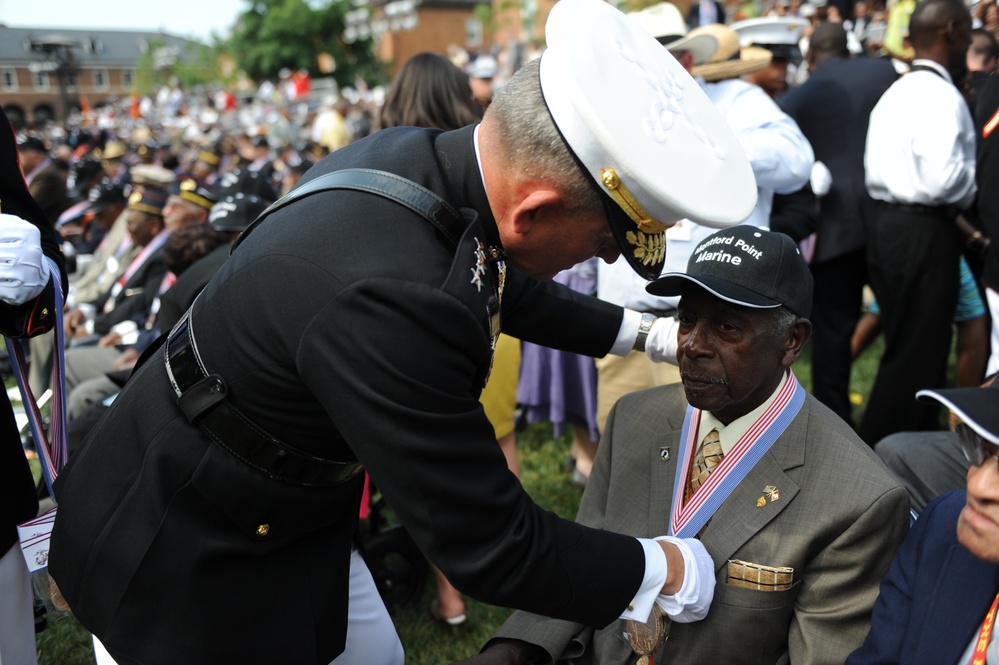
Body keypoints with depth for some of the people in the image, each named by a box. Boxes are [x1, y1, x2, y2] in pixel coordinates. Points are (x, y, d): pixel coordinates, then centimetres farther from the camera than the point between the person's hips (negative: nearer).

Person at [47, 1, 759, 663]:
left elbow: (504, 283, 11)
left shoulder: (423, 156, -12)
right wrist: (663, 569, -14)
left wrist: (639, 331, 17)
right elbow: (492, 549, -29)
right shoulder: (385, 297, -40)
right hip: (180, 557, -8)